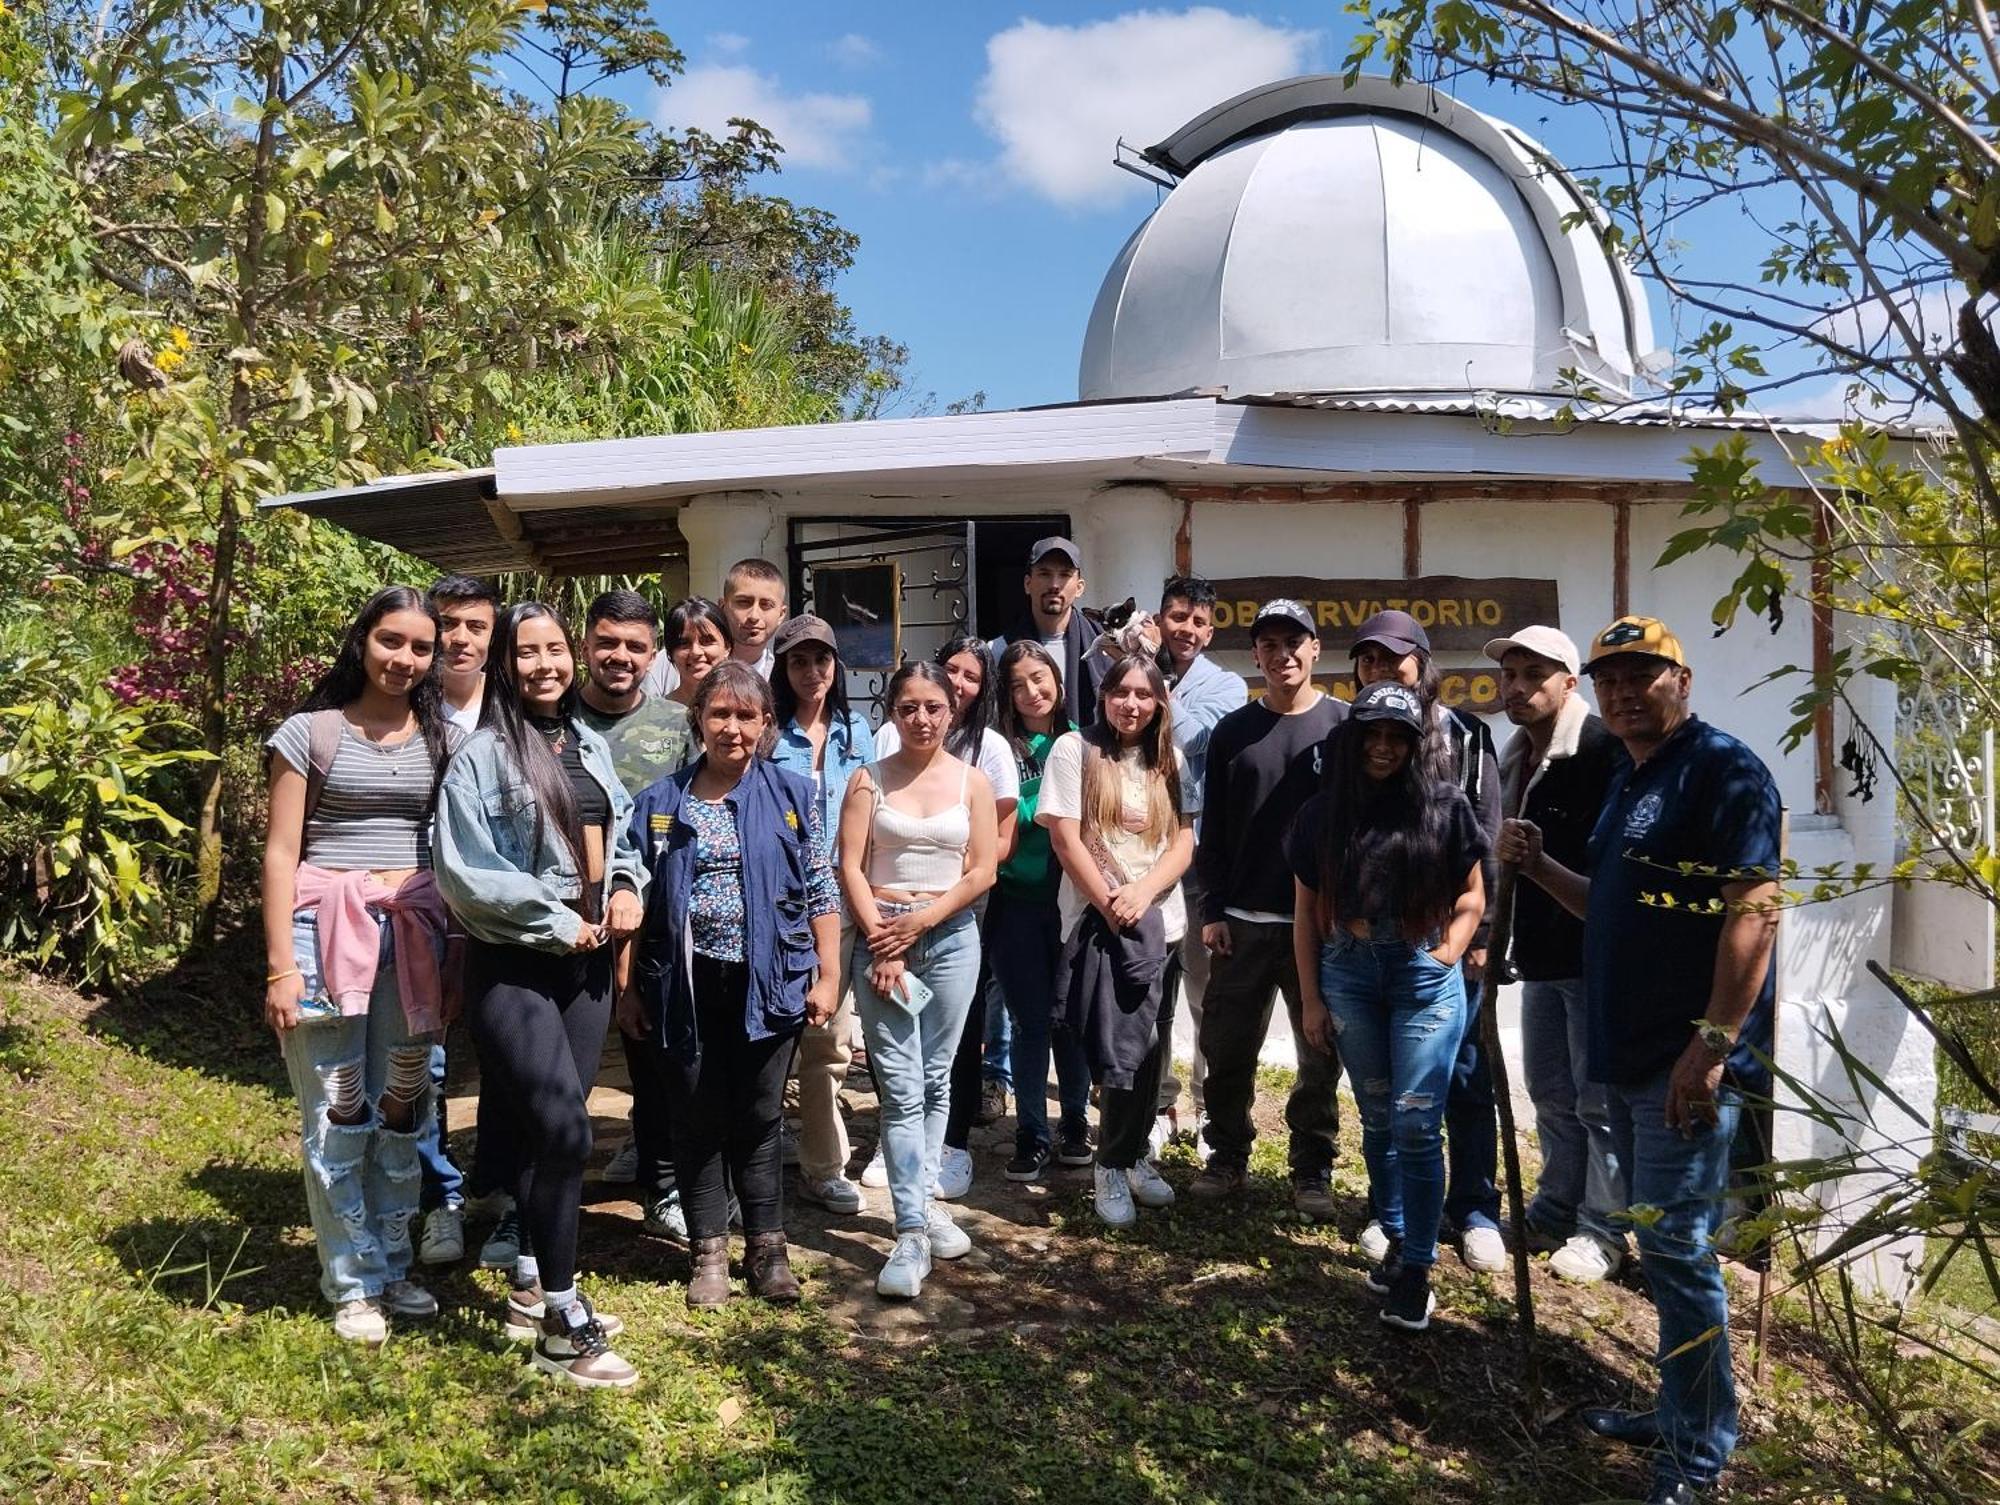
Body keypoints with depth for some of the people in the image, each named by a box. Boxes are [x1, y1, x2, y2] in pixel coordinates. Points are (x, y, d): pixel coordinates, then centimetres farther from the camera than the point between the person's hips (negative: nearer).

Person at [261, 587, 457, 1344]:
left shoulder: (445, 739, 8)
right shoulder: (310, 732, -1)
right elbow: (280, 853, -3)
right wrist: (281, 966, -9)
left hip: (415, 932, 3)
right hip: (328, 930, -3)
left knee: (403, 1104, 11)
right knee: (337, 1112, 4)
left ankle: (392, 1264, 26)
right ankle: (354, 1282, 16)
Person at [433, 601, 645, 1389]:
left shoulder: (591, 747, 10)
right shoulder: (482, 755, -10)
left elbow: (622, 835, 19)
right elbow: (465, 875, -16)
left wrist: (627, 889, -1)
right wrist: (559, 925, -14)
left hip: (587, 963, 7)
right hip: (514, 967, -6)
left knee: (551, 1126, 14)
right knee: (564, 1128, -12)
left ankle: (533, 1288, 29)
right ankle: (564, 1325, 1)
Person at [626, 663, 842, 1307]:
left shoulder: (792, 794, 3)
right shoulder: (661, 802, 4)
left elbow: (821, 891, 3)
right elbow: (637, 898, 6)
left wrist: (828, 975, -2)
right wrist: (628, 987, 4)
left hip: (767, 981, 0)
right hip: (688, 984, 1)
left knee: (759, 1116, 8)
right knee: (697, 1117, 8)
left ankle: (766, 1248, 21)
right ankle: (708, 1249, 22)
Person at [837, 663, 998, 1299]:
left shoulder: (972, 781, 5)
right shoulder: (868, 780, 2)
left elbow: (981, 872, 1)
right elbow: (850, 869, -3)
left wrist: (921, 920, -9)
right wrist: (883, 945, -11)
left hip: (951, 936, 2)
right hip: (881, 937, -2)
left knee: (936, 1080, 9)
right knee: (900, 1089, -5)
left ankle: (922, 1198, 24)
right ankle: (911, 1233, -4)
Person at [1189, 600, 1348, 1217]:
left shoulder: (1344, 725, 1)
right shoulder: (1233, 731, 7)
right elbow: (1213, 830, 7)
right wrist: (1212, 911, 0)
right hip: (1242, 921, 2)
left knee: (1320, 1056, 7)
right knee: (1228, 1049, 7)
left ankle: (1312, 1170, 20)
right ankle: (1228, 1159, 22)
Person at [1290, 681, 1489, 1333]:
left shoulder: (1444, 806, -2)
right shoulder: (1322, 812, 3)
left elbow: (1471, 897, 5)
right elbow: (1306, 909, 7)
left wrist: (1444, 958, -7)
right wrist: (1311, 998, 5)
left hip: (1424, 977, -2)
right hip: (1348, 975, 3)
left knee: (1415, 1124, -4)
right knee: (1377, 1119, 12)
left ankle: (1417, 1269, 6)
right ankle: (1394, 1238, 28)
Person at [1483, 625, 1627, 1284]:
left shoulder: (1601, 750, -16)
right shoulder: (1517, 756, 12)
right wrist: (1511, 937, 19)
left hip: (1593, 955, -8)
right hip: (1541, 955, 9)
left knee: (1597, 1099, 3)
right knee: (1550, 1094, 18)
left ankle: (1603, 1230, 16)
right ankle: (1556, 1210, 32)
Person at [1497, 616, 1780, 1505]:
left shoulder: (1724, 770, -12)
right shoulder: (1627, 779, 16)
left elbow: (1754, 911, -20)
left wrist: (1715, 1042, -25)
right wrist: (1539, 867, 6)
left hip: (1688, 1059, -9)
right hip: (1629, 1055, 9)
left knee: (1676, 1247, -5)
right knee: (1659, 1242, 17)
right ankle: (1678, 1412, 31)